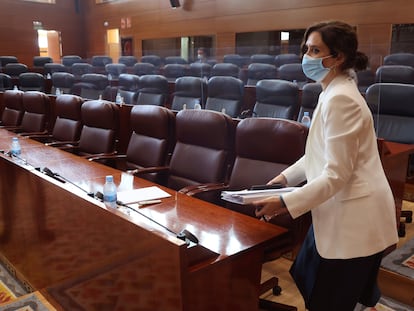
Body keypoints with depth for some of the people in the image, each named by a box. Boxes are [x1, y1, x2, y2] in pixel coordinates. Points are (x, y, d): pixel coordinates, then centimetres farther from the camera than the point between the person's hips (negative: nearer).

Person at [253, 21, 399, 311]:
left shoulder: (341, 99, -22)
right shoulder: (333, 92, 9)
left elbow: (337, 175, -24)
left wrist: (285, 203, -24)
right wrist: (286, 176, 10)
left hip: (353, 216, -10)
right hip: (340, 211, 10)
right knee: (308, 279, 22)